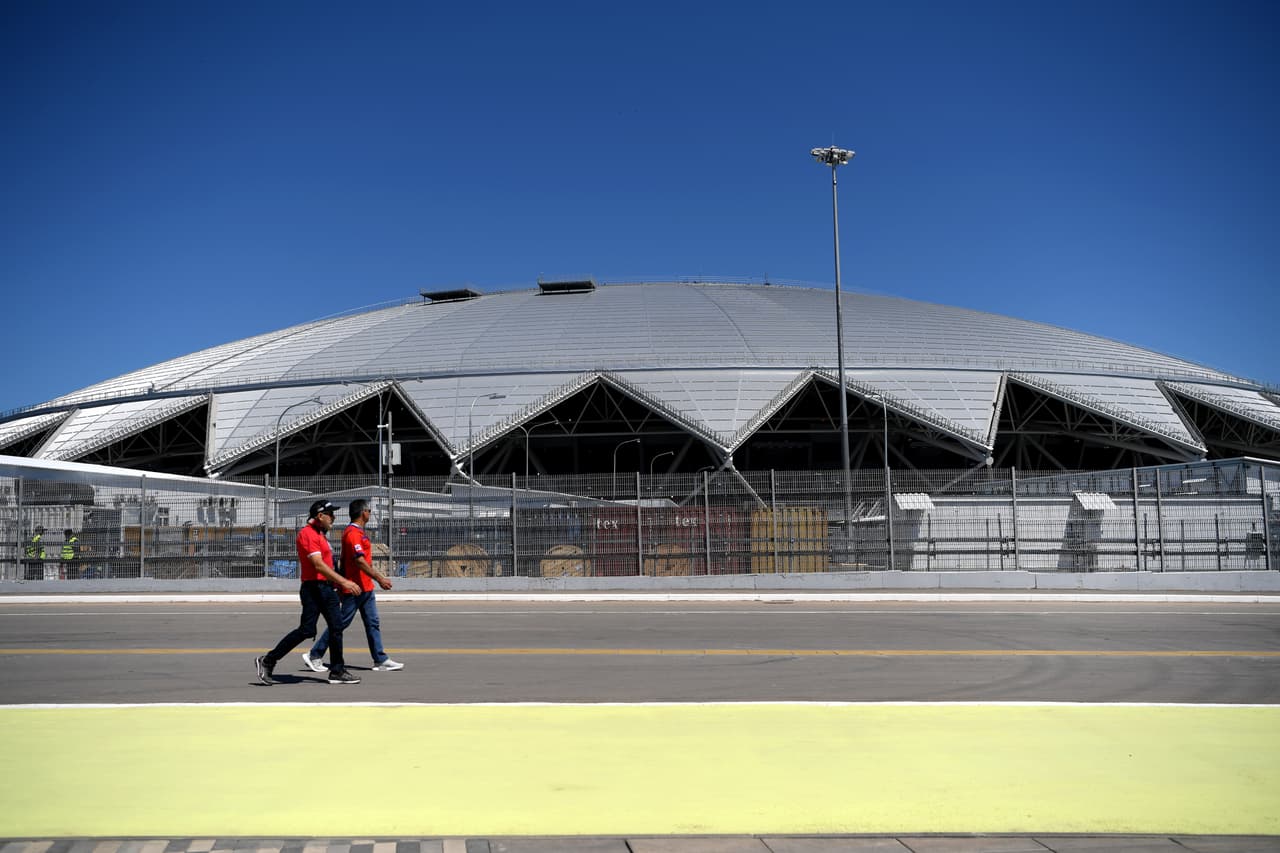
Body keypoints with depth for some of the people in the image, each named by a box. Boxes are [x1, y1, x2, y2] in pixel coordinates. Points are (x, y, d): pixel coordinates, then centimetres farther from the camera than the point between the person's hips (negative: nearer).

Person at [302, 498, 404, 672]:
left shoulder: (359, 532, 15)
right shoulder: (353, 533, -17)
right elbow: (360, 561, -24)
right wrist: (379, 579, -25)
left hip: (365, 588, 10)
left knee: (373, 623, 8)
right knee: (341, 623, -2)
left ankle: (380, 660, 9)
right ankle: (315, 655, 8)